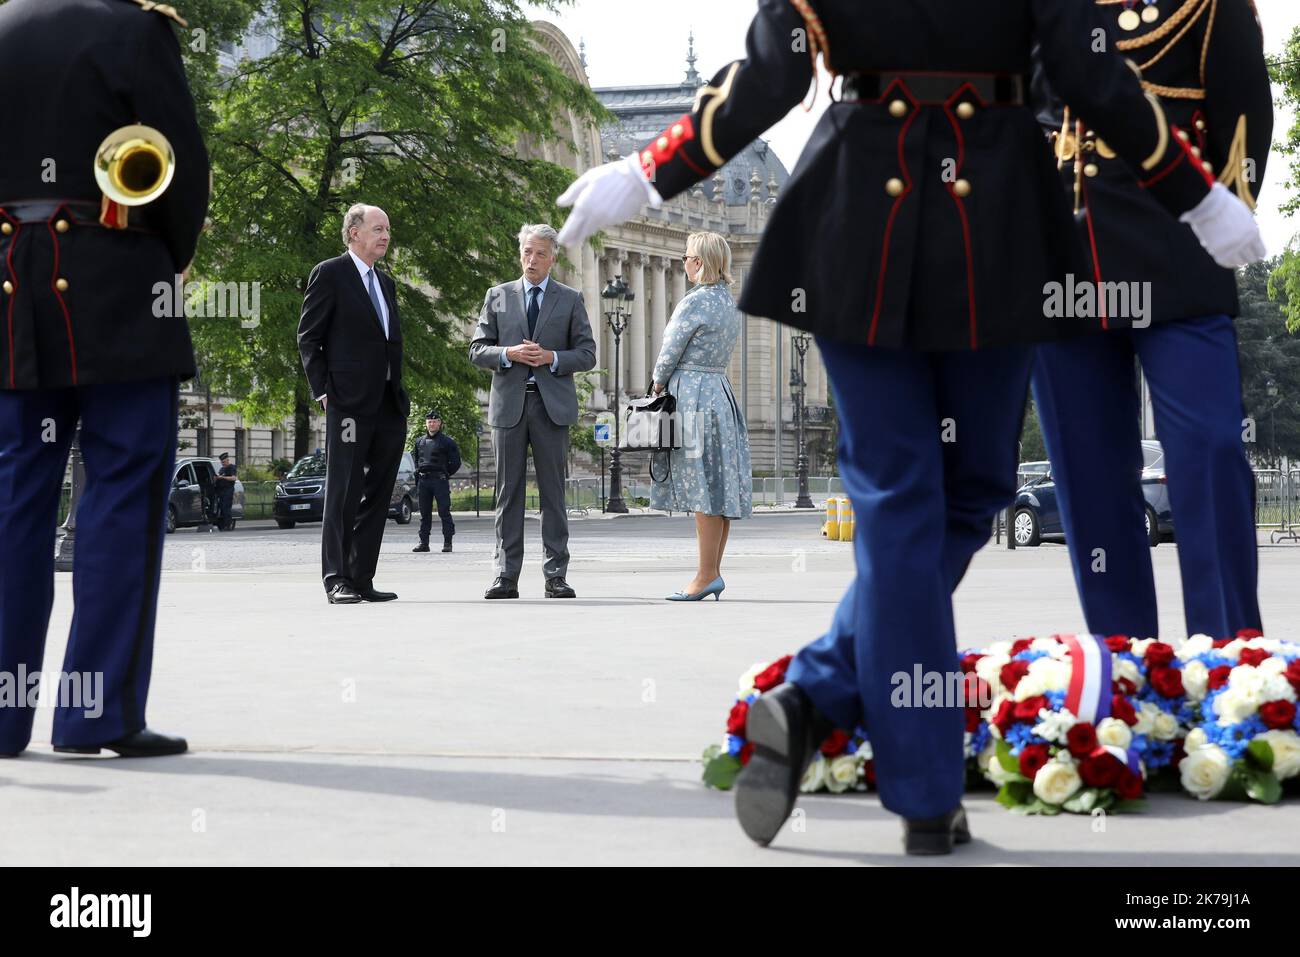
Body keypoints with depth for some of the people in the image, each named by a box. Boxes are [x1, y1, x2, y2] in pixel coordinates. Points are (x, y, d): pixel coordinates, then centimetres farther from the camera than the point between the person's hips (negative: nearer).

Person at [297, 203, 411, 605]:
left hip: (389, 406, 7)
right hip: (349, 403, -7)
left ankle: (362, 579, 11)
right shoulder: (329, 274, -2)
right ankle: (336, 580, -4)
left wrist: (399, 392, 12)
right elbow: (308, 337, -4)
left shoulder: (386, 283, 20)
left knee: (377, 496, 7)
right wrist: (323, 390, -10)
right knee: (343, 493, -6)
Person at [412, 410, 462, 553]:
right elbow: (416, 459, 28)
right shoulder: (420, 441, 15)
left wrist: (445, 474, -2)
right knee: (424, 513, 6)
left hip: (440, 481, -5)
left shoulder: (447, 441, 0)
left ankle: (447, 542, -4)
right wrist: (418, 471, 14)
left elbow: (455, 462, 1)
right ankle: (424, 543, 10)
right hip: (423, 481, 5)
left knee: (444, 512, -6)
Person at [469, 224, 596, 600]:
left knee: (553, 491, 0)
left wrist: (552, 358, -11)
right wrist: (508, 354, -10)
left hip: (552, 404, -1)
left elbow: (587, 354, 6)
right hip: (509, 403, 1)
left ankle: (556, 575, 3)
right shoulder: (497, 297, 11)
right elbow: (477, 350, 8)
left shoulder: (570, 299, 9)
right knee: (509, 492, 1)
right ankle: (506, 575, 3)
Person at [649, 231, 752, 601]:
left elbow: (670, 352, -10)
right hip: (721, 391, 9)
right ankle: (713, 573, 11)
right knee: (718, 488, 8)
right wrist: (669, 383, 17)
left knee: (702, 488, -9)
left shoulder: (695, 303, -14)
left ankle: (707, 575, -8)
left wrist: (658, 384, 8)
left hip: (693, 395, -9)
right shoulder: (730, 304, 14)